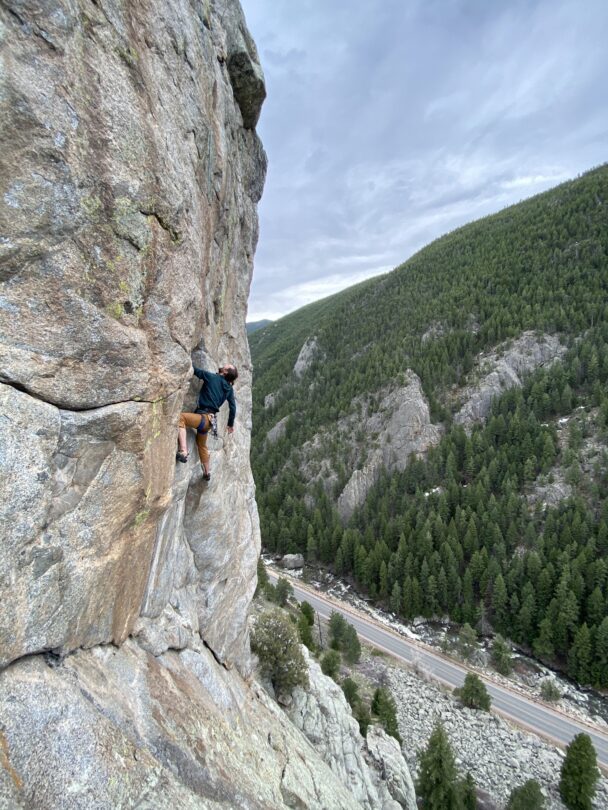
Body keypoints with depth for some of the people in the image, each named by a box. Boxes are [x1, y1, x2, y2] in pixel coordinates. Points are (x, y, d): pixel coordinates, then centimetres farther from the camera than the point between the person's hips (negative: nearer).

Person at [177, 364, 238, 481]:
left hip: (204, 417, -9)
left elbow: (196, 370, -8)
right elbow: (233, 407, 16)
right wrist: (231, 424, 28)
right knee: (202, 444, 29)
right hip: (210, 420, 9)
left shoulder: (212, 377, -7)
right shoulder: (229, 389, 11)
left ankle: (183, 452, -37)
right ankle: (207, 472, 45)